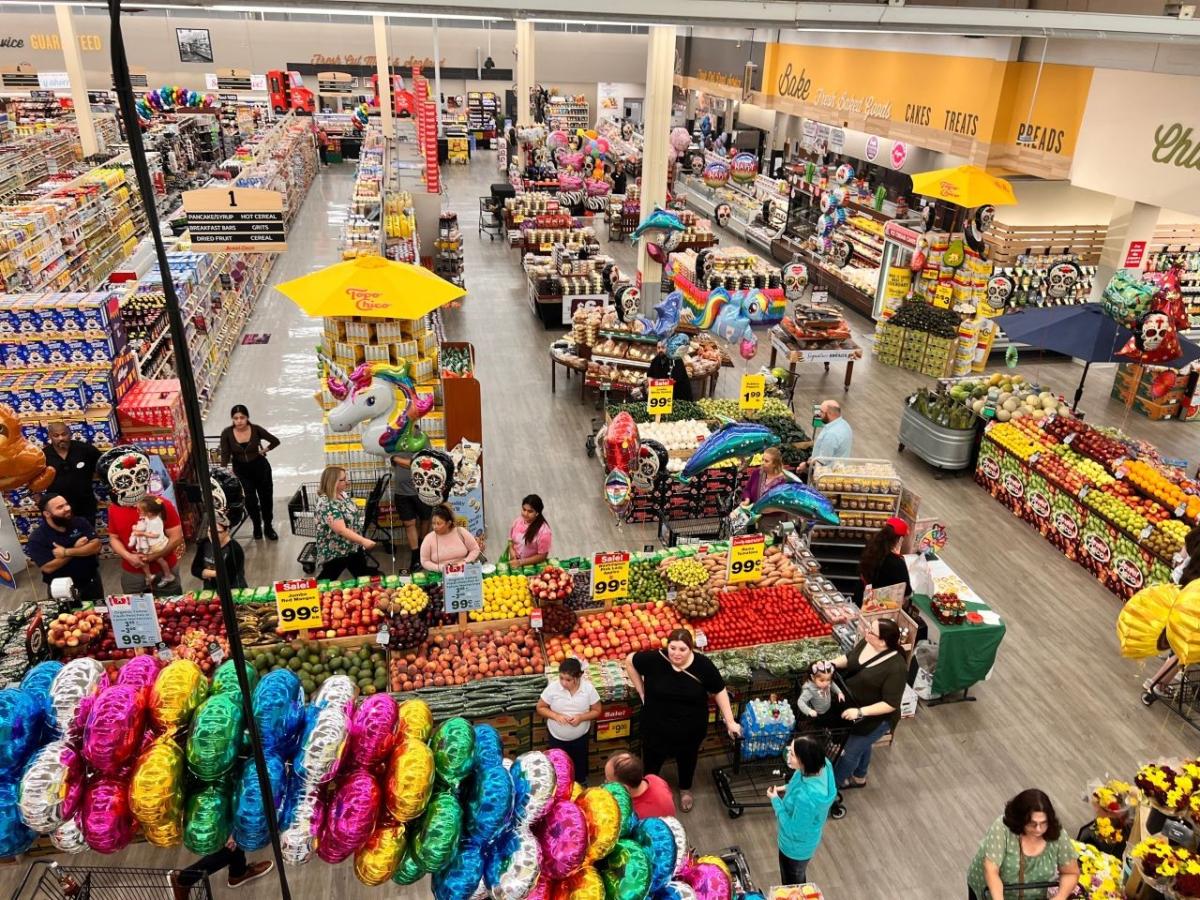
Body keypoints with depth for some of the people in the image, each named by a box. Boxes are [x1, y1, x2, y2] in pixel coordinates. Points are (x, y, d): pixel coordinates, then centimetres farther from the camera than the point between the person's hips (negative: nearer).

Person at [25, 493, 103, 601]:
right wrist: (76, 548, -22)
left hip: (91, 582, 2)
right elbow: (48, 568, -21)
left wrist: (66, 552, -25)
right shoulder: (37, 538, -15)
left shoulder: (80, 522, -8)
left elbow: (96, 546, -17)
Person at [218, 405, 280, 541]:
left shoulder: (256, 429, -17)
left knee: (266, 497, 12)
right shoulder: (227, 433, -17)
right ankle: (257, 526, 19)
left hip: (260, 467, 0)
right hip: (241, 470, 0)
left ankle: (268, 527, 33)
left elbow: (275, 441, -3)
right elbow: (225, 455, -15)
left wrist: (264, 451, -8)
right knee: (250, 499, -7)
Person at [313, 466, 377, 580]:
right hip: (334, 551, -9)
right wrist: (363, 541, -33)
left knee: (364, 575, 18)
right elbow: (341, 530, -32)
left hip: (353, 546, 9)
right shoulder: (326, 504, -27)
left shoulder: (343, 494, 1)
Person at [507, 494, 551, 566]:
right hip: (515, 562, 4)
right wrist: (512, 551, -5)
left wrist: (520, 562, -17)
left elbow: (542, 556, -12)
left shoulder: (543, 530, -17)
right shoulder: (518, 520, -2)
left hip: (533, 566, -4)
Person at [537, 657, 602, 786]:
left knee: (580, 763, 22)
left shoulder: (589, 688, -20)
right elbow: (540, 708, -9)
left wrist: (581, 717, -26)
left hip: (580, 736, 1)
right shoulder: (552, 687, -21)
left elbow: (597, 711, -9)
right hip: (557, 737, -1)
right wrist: (556, 716, -26)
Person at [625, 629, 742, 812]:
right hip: (656, 726, -1)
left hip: (691, 728, 1)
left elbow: (719, 692, -7)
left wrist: (730, 722, -6)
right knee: (652, 761, 20)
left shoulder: (703, 665, -22)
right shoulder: (654, 659, -24)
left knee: (687, 760, 27)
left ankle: (685, 790, 57)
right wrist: (642, 691, -6)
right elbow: (629, 660, -6)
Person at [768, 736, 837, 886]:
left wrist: (775, 800, -23)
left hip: (796, 846, -7)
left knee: (792, 885, 25)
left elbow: (794, 831, -29)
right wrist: (788, 788, -9)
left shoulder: (806, 797, -46)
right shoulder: (823, 764, -23)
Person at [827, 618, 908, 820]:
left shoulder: (896, 667, -34)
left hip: (875, 719, -7)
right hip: (852, 707, 7)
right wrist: (832, 663, -12)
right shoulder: (866, 643, -14)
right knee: (861, 746, 29)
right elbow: (849, 658, 6)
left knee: (849, 753, 8)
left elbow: (891, 704, -29)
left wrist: (860, 712, -35)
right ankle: (859, 778, 54)